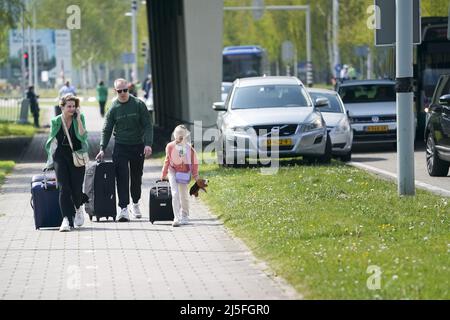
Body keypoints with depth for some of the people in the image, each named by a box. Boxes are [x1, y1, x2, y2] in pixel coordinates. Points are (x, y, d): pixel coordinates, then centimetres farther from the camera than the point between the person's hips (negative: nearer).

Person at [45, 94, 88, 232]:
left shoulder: (80, 118, -2)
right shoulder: (56, 121, 3)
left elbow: (83, 137, -14)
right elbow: (51, 141, 14)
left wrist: (78, 120, -17)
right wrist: (50, 161, 14)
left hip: (77, 157, 0)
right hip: (60, 157, 1)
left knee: (77, 188, -1)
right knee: (64, 188, -13)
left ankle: (79, 209, 34)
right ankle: (66, 219, -18)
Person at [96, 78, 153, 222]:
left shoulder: (139, 105, -3)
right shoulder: (113, 108, -1)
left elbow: (148, 125, -4)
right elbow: (106, 130, 3)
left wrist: (148, 144, -15)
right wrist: (102, 148, -7)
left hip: (138, 146, 0)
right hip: (120, 147, 0)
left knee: (136, 177, 12)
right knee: (122, 178, -11)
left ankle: (135, 203, 32)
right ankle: (123, 209, -14)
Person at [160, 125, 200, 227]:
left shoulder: (189, 149, -12)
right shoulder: (170, 147, -9)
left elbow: (194, 163, -2)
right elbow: (167, 161, 5)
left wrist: (196, 176, 0)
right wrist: (164, 174, 12)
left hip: (184, 173, 1)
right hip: (173, 172, -1)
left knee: (184, 196, 9)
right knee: (175, 194, -13)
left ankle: (184, 216, 29)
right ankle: (176, 218, -15)